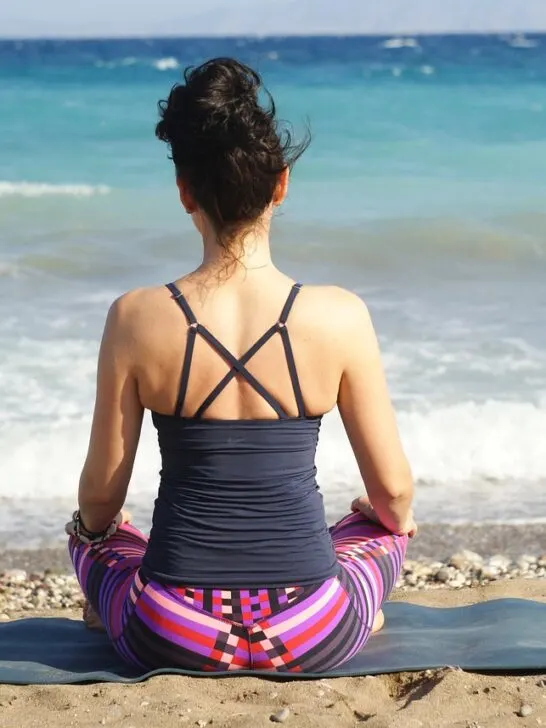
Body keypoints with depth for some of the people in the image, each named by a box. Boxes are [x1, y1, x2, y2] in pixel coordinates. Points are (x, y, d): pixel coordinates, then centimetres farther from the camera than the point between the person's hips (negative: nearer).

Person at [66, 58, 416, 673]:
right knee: (386, 526, 34)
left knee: (90, 531, 35)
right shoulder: (340, 318, -11)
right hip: (312, 640, 0)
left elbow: (101, 496, 0)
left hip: (171, 639, 1)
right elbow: (394, 490, -1)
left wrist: (91, 523, 24)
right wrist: (397, 517, 24)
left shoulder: (135, 320, -10)